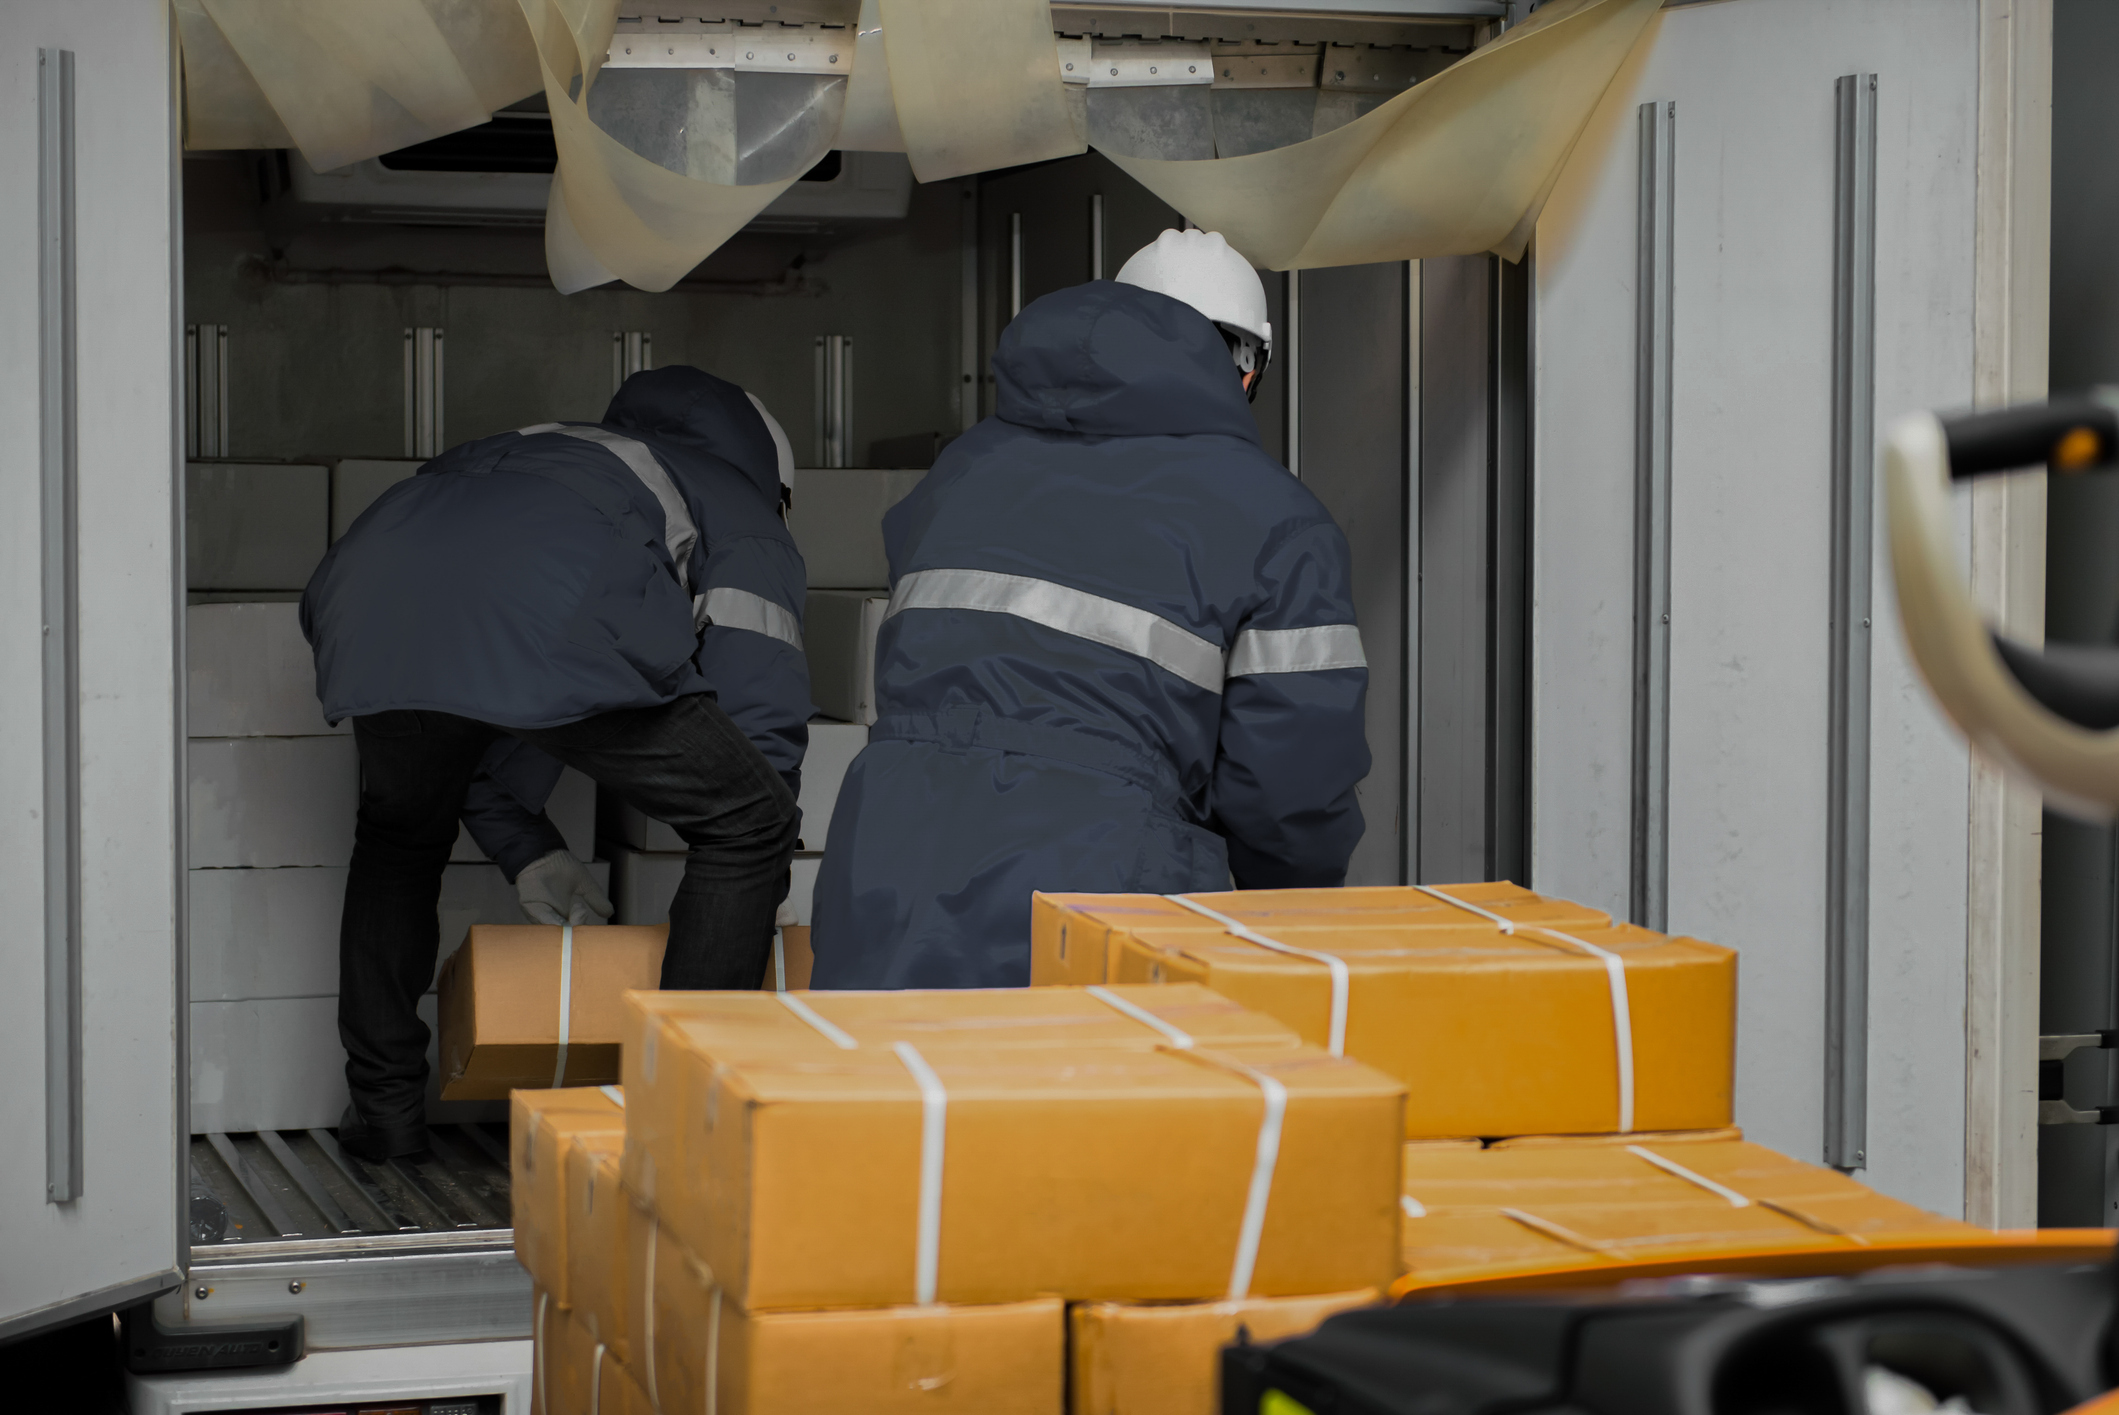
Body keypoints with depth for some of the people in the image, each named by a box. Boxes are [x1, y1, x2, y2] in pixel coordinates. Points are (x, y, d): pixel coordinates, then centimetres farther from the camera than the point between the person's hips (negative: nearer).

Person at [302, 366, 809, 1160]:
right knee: (750, 823, 12)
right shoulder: (745, 519, 31)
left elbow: (465, 687, 44)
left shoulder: (541, 450, 46)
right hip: (559, 627, -5)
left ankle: (383, 1107, 31)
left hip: (375, 591, 6)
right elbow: (762, 721, 22)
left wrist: (524, 851, 43)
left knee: (399, 835, 33)